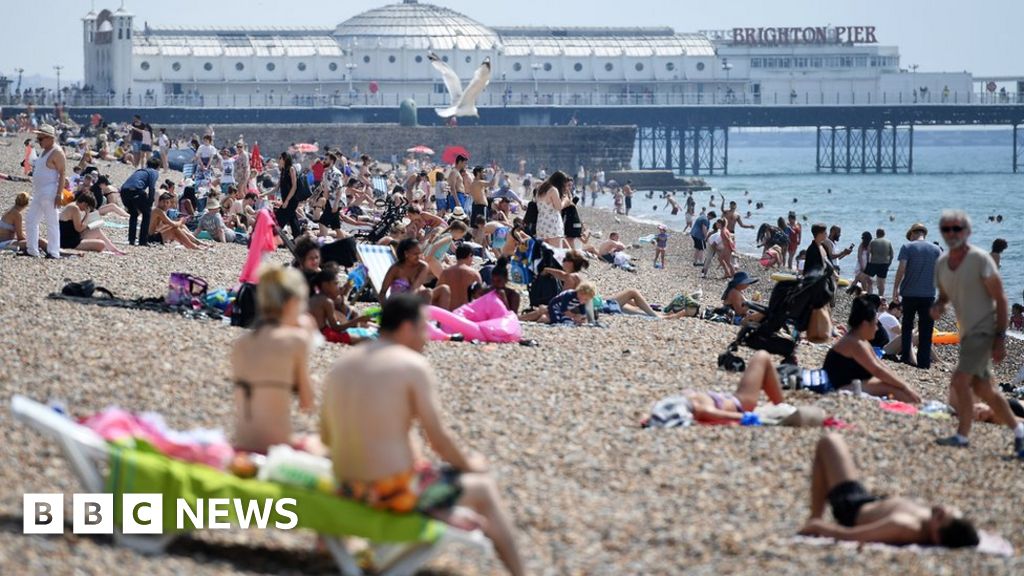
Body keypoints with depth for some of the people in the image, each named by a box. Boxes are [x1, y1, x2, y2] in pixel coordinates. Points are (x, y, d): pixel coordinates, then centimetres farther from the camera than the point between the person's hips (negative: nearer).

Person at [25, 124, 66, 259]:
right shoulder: (45, 151, 16)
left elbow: (62, 174, -17)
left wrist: (58, 194, -21)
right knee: (30, 220, 9)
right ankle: (31, 250, 14)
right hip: (38, 193, 10)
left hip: (49, 194, -10)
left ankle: (53, 252, -3)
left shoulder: (56, 152, -12)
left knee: (52, 223, -6)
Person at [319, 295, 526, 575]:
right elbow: (438, 439, -13)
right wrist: (468, 464, 6)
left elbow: (326, 436, 13)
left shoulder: (341, 365, 7)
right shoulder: (413, 365, -13)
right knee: (484, 487, 14)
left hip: (347, 486, 7)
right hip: (395, 491, -7)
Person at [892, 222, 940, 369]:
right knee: (926, 329, 4)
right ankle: (924, 361, 3)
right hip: (928, 294, 1)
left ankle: (905, 356, 10)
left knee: (907, 326, 13)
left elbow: (901, 269, -12)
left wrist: (895, 288, -5)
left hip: (910, 293, -1)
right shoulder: (936, 249, 4)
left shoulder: (907, 247, -4)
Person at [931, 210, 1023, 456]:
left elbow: (1000, 299, -14)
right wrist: (938, 306, -5)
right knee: (983, 388, 14)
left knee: (960, 380, -18)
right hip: (967, 332, 8)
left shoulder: (980, 260, -15)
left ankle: (962, 435, -9)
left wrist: (1000, 338, -18)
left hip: (984, 330, -8)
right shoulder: (941, 263, 7)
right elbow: (945, 295, 21)